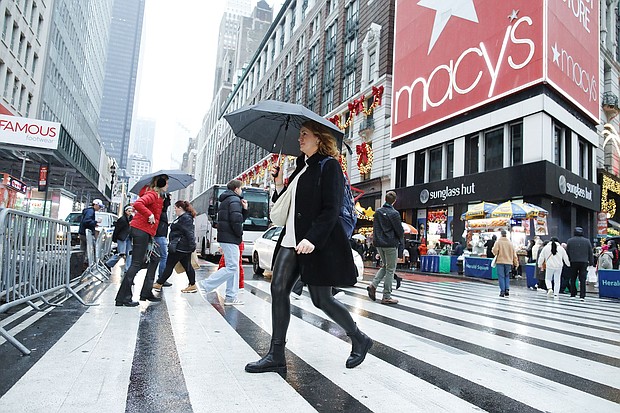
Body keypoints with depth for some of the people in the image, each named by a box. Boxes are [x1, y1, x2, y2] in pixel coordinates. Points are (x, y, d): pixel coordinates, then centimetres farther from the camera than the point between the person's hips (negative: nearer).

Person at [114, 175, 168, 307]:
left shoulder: (158, 196, 17)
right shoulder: (152, 194, -12)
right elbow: (137, 204, -27)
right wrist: (150, 215, -22)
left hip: (146, 232, 10)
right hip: (141, 230, -10)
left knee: (155, 259, 16)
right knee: (137, 264, -8)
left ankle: (146, 292, 21)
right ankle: (123, 298, -2)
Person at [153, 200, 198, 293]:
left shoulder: (186, 218, -14)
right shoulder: (183, 217, 20)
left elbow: (189, 233, -22)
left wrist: (192, 246, -26)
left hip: (180, 247, -10)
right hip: (183, 247, 10)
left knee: (169, 265, -1)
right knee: (187, 265, 10)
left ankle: (159, 284, 8)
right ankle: (192, 285, 12)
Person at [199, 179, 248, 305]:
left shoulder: (226, 200, 24)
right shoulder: (234, 200, -9)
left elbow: (241, 218, 25)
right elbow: (236, 220, -22)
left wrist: (244, 209, 10)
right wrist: (240, 233, -7)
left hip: (226, 238, 10)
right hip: (230, 238, -10)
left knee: (233, 267, 10)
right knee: (232, 267, -10)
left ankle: (231, 297, 11)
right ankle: (207, 284, -6)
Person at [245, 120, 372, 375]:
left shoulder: (328, 166, -7)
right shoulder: (301, 167, 18)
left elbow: (331, 209, -16)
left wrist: (312, 239, -25)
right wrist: (279, 185, 6)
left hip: (317, 243, -8)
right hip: (291, 239, 8)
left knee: (321, 299, -1)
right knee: (278, 288, 0)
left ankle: (359, 340, 24)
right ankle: (276, 356, 8)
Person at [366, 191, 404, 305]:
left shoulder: (378, 212, 5)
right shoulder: (394, 213, -13)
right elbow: (400, 230, -9)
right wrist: (401, 240, 10)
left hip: (379, 244, 6)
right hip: (391, 244, -6)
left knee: (385, 266, 21)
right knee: (390, 270, 2)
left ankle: (373, 285, 3)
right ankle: (386, 297, 5)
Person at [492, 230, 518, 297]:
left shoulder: (498, 242, -6)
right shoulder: (510, 243, 6)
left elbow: (495, 251, -16)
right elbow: (514, 254, 9)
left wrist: (495, 254, 8)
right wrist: (516, 263, 15)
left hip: (500, 262, -3)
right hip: (508, 262, 3)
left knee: (501, 276, 2)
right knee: (507, 276, 16)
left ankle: (502, 291, 0)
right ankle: (507, 289, 5)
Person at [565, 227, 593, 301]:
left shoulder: (570, 241, -1)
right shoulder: (587, 241, 3)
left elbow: (567, 252, 2)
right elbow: (590, 253, 6)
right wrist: (591, 262, 12)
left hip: (573, 262, -1)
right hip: (584, 262, 1)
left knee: (573, 279, 9)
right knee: (582, 280, 0)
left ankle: (573, 294, 11)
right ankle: (582, 296, -3)